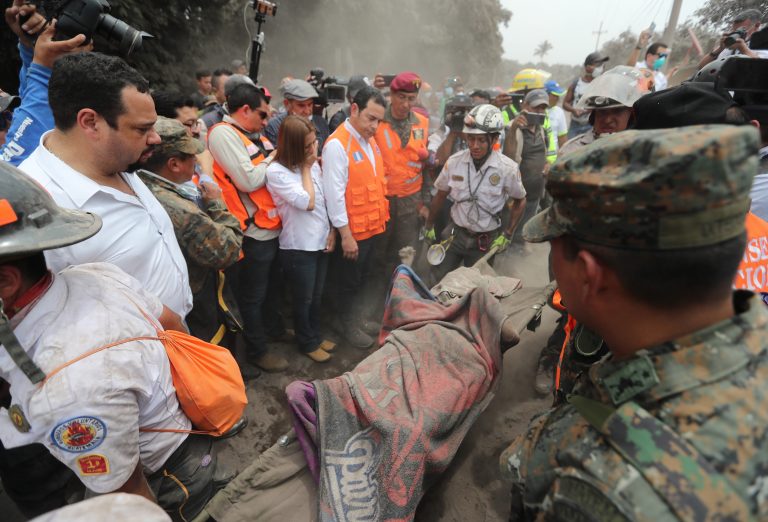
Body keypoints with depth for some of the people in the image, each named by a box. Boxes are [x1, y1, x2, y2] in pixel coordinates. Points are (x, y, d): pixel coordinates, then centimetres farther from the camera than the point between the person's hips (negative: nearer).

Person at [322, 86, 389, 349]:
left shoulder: (370, 139, 8)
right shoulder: (337, 144, -18)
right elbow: (334, 194, -21)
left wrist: (381, 217, 13)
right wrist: (346, 235, -20)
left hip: (374, 226, 8)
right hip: (353, 232, -8)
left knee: (364, 278, 22)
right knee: (349, 282, 12)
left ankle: (360, 318, 42)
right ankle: (348, 326, 32)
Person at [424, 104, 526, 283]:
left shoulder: (508, 168, -16)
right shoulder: (454, 161, -11)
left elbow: (519, 202, 0)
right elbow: (441, 195, 4)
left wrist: (507, 235, -4)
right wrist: (429, 225, 12)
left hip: (486, 239, -1)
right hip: (455, 233, 2)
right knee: (438, 281, 9)